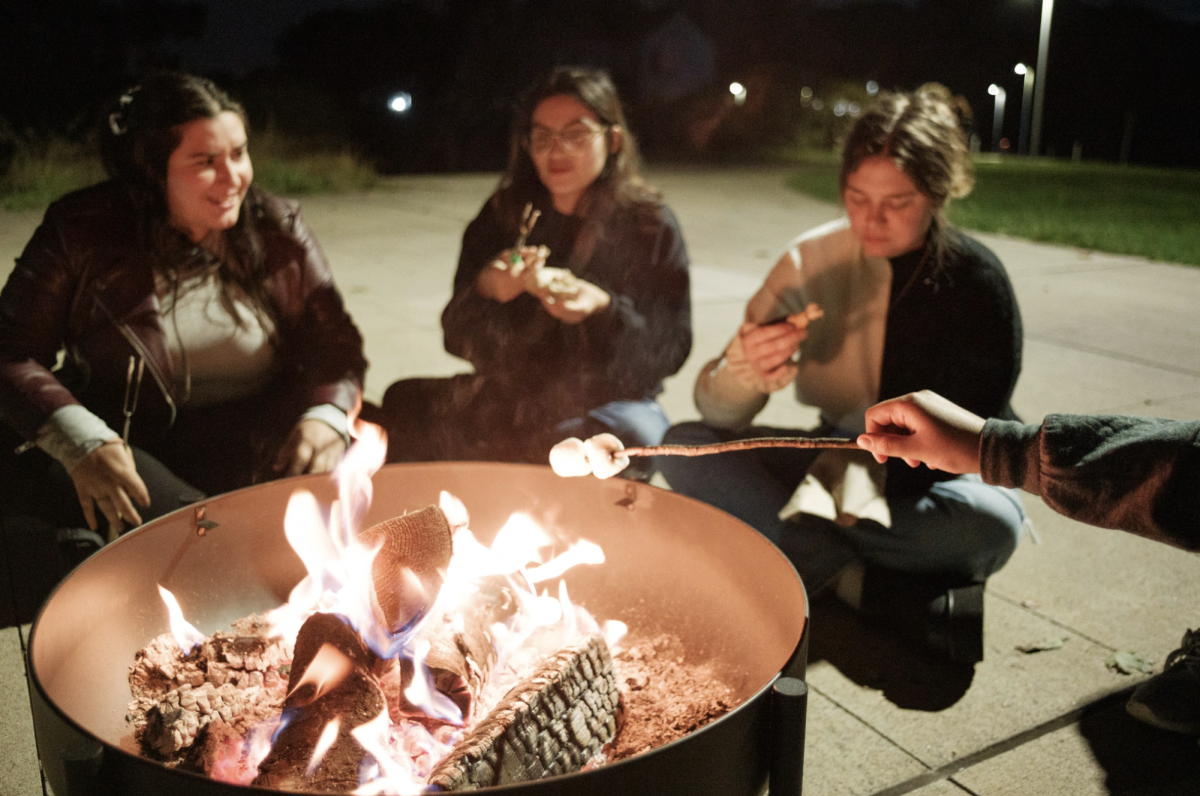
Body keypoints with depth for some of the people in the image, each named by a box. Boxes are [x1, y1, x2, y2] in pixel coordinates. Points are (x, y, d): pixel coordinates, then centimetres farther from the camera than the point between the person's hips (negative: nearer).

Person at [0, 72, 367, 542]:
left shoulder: (279, 230, 5)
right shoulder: (82, 233, 0)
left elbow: (334, 344, 5)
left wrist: (326, 416, -18)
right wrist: (81, 441, -23)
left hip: (262, 446, 2)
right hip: (130, 446, -2)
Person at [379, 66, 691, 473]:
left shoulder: (650, 223, -2)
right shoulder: (502, 216, 6)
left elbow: (670, 347, -7)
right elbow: (458, 339, 4)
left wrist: (604, 309, -25)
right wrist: (485, 290, -18)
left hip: (608, 404, -2)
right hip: (509, 396, 3)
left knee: (635, 434, -37)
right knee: (403, 402, -23)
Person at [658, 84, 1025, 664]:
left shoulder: (976, 282, -15)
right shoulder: (812, 259, -9)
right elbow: (717, 414, -12)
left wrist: (858, 485, -30)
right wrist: (742, 372, -36)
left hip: (934, 480, -3)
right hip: (838, 459, 3)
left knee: (991, 523, -36)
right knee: (682, 447, -18)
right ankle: (862, 583, -24)